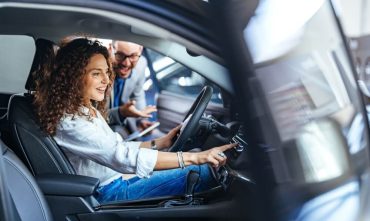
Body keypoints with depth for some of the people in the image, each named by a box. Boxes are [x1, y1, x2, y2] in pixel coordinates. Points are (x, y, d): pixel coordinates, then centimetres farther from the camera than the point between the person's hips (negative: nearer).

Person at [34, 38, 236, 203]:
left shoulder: (88, 109, 8)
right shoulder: (68, 122, -22)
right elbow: (123, 157, -30)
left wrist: (160, 142, 4)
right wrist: (194, 157, -32)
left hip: (118, 184, 9)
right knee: (204, 172, -16)